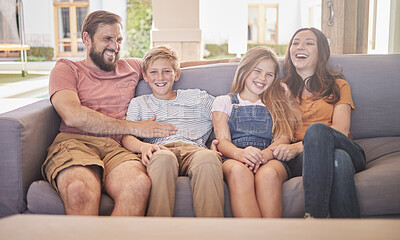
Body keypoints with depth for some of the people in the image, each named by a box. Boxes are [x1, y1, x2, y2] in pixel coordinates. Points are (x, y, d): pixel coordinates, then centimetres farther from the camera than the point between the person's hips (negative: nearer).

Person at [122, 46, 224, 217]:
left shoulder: (197, 97, 29)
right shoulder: (139, 103, 29)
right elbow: (126, 137, 13)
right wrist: (144, 146, -12)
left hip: (193, 149, 1)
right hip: (159, 150, -1)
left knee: (208, 157, -37)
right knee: (163, 158, -40)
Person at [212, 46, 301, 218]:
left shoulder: (279, 104, 25)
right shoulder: (224, 102, 21)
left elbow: (284, 138, 8)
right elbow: (222, 141, 5)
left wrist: (265, 154, -17)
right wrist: (240, 153, -21)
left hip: (271, 160, 1)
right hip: (233, 159, 0)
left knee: (268, 174, -37)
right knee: (239, 171, -38)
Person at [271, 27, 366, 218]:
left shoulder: (338, 85, 20)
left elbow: (341, 130, 1)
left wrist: (299, 146, -15)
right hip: (301, 159, 0)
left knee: (316, 129, -36)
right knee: (338, 159, -37)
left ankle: (312, 216, -46)